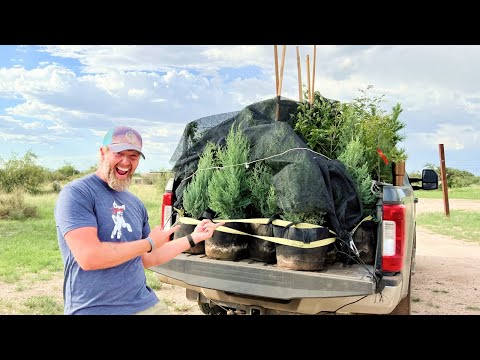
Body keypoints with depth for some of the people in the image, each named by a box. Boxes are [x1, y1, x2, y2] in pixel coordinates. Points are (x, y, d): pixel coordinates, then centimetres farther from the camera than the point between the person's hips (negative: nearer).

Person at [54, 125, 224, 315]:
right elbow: (89, 257, -22)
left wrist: (193, 238, 11)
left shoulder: (136, 204, 9)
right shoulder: (76, 193, -12)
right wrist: (149, 243, -12)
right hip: (93, 309, -6)